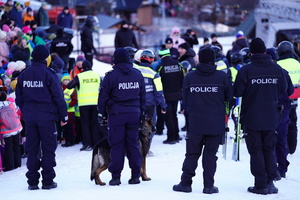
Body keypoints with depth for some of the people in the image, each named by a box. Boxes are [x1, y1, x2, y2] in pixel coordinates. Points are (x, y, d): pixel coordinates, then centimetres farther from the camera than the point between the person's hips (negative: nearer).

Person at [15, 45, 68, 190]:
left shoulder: (23, 75, 6)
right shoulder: (48, 74, -9)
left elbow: (19, 98, 12)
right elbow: (58, 96, -8)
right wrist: (64, 115, 0)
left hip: (29, 117, 4)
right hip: (46, 117, -4)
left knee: (32, 150, 9)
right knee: (48, 149, 3)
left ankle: (32, 182, 9)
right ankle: (48, 181, 2)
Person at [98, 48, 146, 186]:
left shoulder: (111, 76, -8)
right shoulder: (137, 74, 7)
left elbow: (103, 96, -4)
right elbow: (143, 96, 14)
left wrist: (103, 113, 8)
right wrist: (141, 112, 21)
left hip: (116, 114, -4)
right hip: (134, 114, 4)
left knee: (117, 145, 1)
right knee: (133, 144, 9)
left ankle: (116, 176, 1)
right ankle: (135, 175, 9)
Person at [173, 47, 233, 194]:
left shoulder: (189, 77, -1)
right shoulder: (221, 77, -5)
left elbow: (184, 99, 6)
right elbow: (229, 96, 4)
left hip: (195, 123, 1)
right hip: (216, 124, -1)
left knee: (192, 154, 10)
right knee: (210, 154, 6)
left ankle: (185, 183, 10)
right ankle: (209, 185, 5)